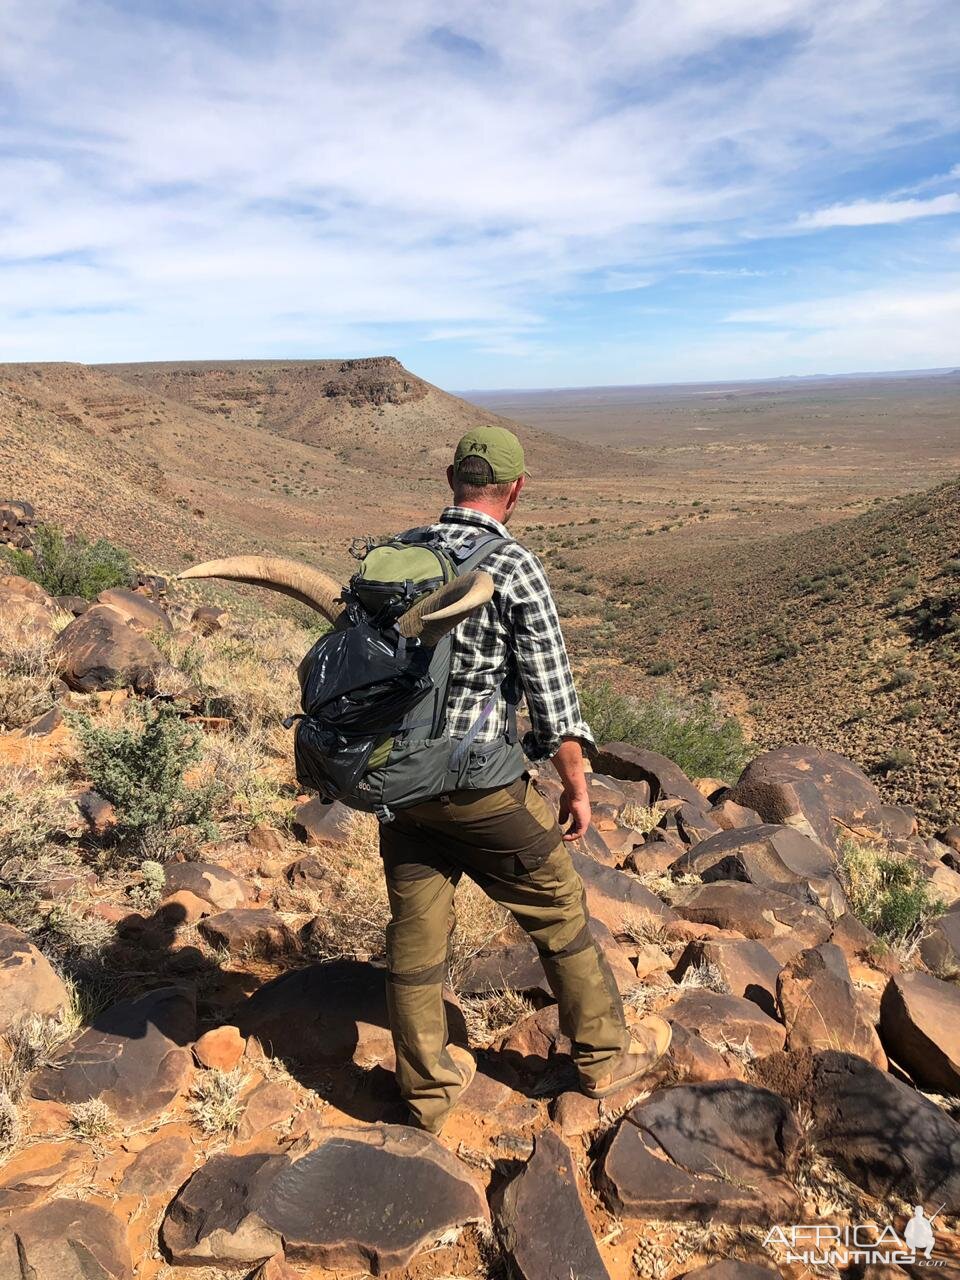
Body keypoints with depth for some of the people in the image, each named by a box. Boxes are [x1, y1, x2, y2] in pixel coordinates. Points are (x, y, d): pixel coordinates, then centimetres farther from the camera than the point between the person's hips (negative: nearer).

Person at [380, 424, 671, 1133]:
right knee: (558, 909, 15)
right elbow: (551, 689, -13)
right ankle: (606, 1053, 33)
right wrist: (576, 785, -1)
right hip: (482, 784, -5)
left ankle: (429, 1088, 33)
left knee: (415, 933, 15)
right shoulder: (515, 567, -13)